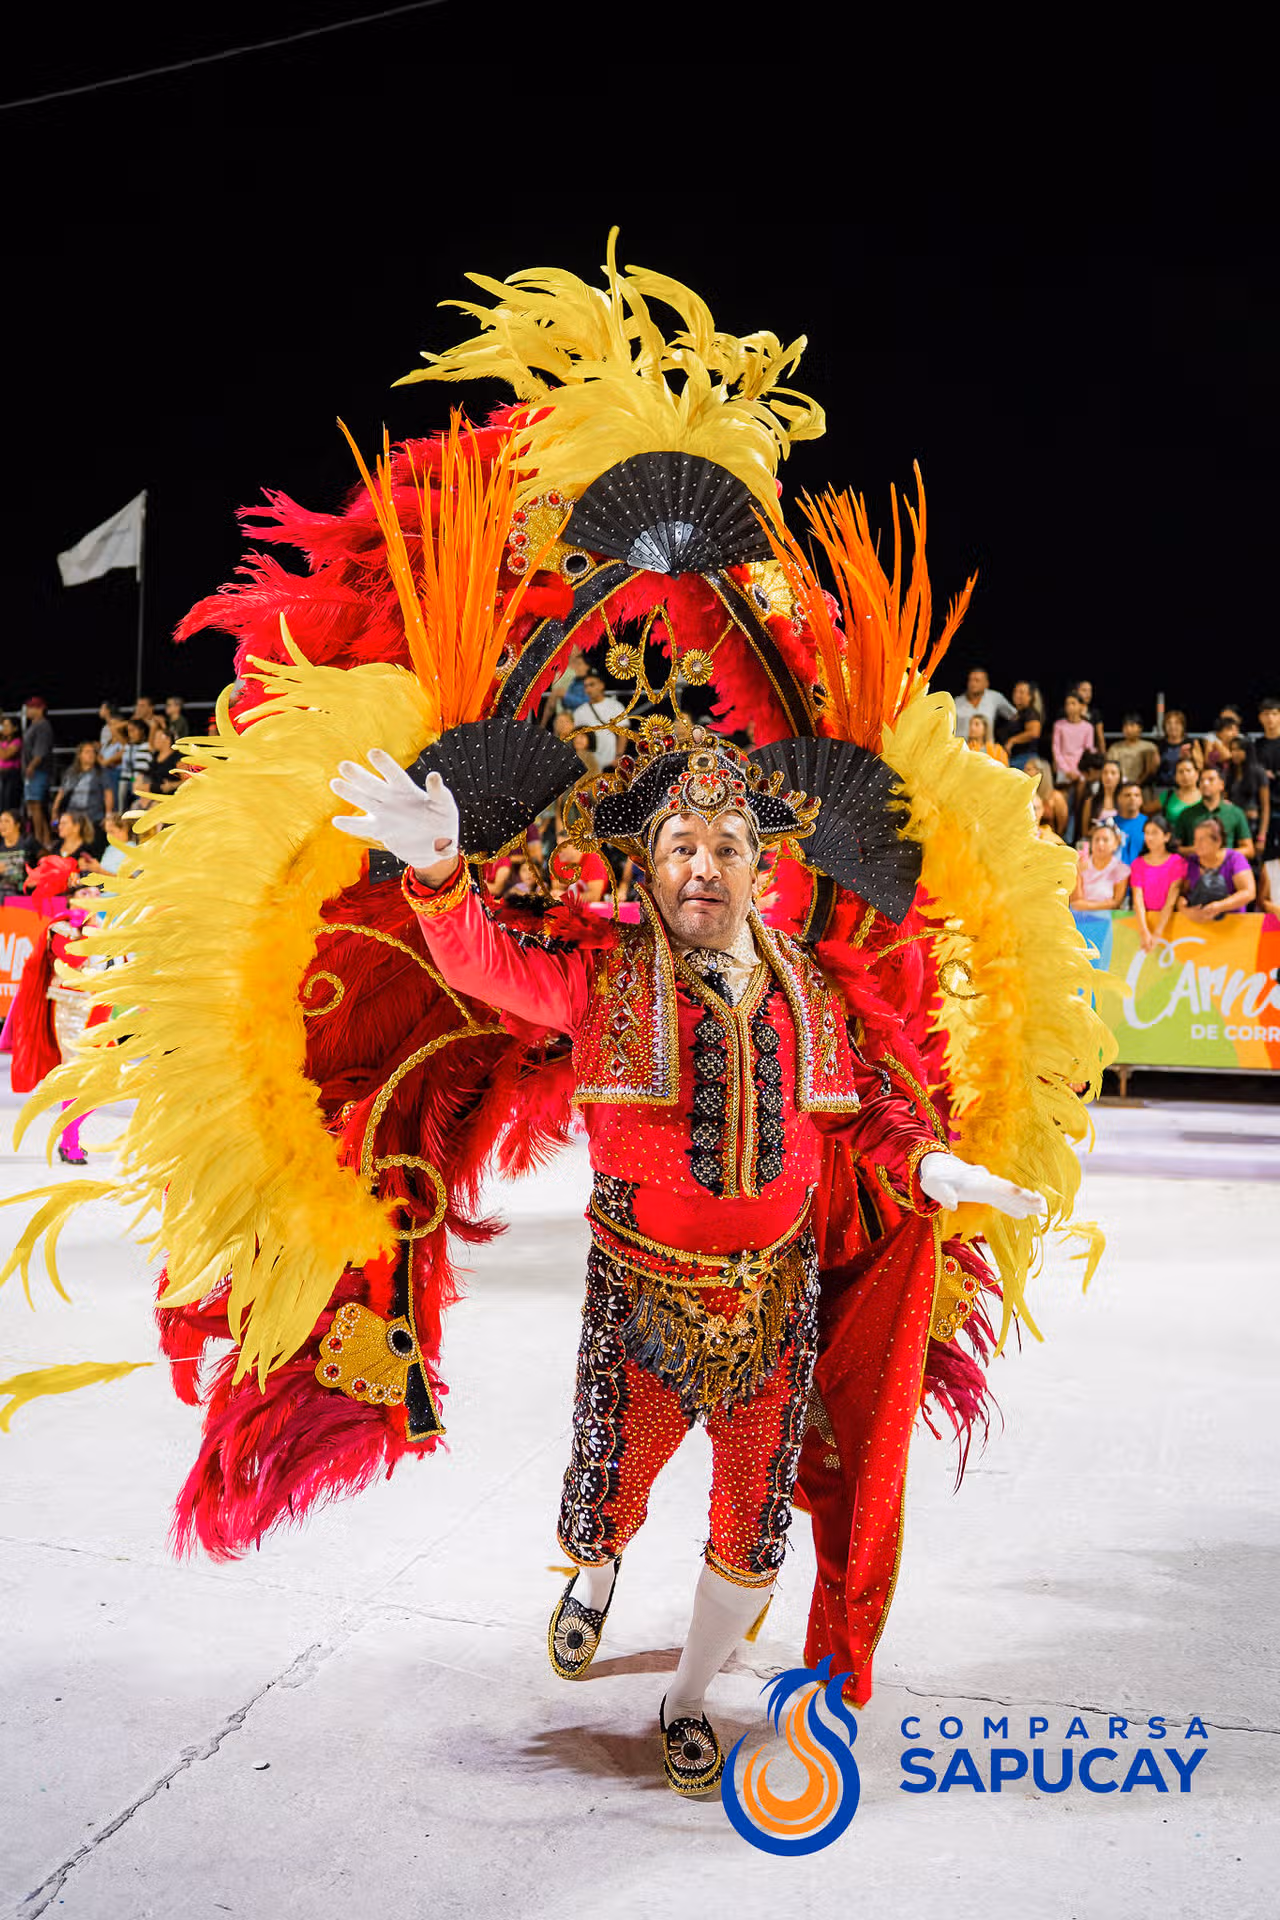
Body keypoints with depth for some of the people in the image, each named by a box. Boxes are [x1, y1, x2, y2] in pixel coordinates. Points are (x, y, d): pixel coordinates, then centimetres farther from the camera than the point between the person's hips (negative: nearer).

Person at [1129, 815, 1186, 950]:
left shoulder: (1177, 862, 1)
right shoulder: (1137, 864, 9)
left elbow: (1171, 900, -8)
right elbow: (1138, 899, -3)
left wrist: (1157, 933, -19)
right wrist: (1144, 932, -19)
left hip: (1167, 920, -1)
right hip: (1143, 919, 1)